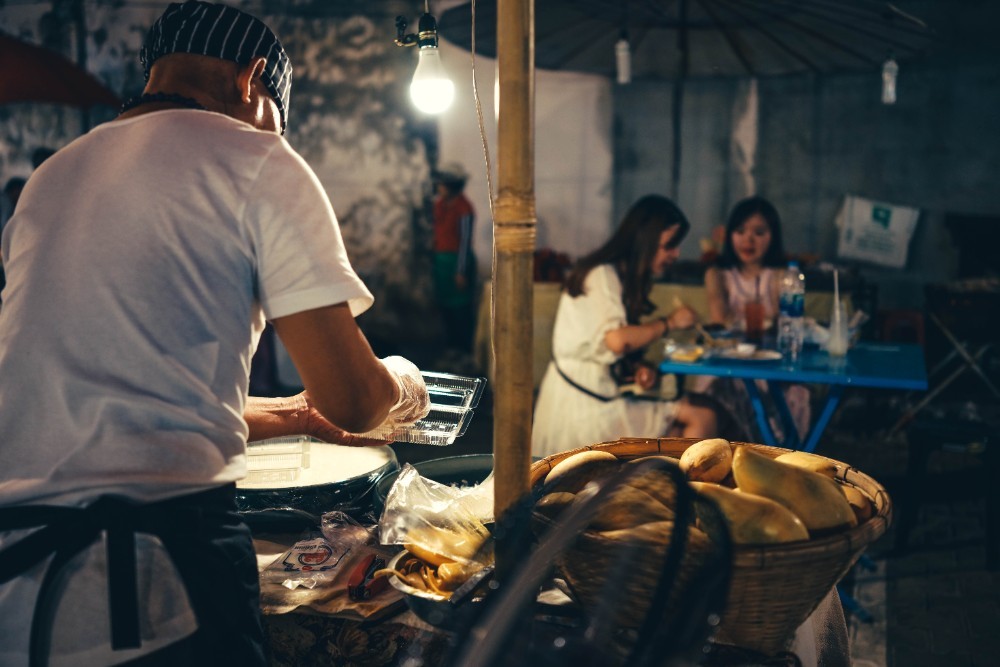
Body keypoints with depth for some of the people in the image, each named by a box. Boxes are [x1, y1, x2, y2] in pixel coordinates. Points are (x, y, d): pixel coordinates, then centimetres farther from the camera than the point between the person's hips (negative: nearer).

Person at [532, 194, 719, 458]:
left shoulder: (623, 277, 17)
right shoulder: (602, 275, -11)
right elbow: (617, 340, -26)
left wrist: (637, 370, 2)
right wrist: (668, 322, -13)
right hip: (586, 407, -9)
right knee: (703, 418, -14)